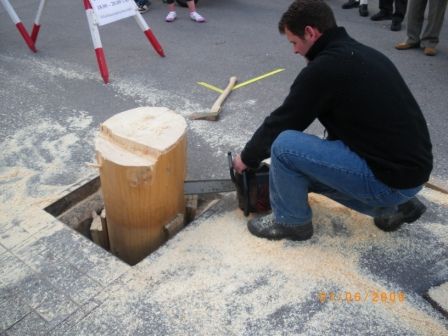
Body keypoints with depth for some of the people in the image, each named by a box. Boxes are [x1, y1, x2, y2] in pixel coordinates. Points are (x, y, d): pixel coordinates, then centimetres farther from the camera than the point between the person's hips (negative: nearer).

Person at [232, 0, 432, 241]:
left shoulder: (324, 67, -16)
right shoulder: (361, 54, 13)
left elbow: (281, 122, -6)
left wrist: (247, 158, 10)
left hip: (390, 179, -9)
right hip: (409, 167, 9)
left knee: (284, 145, -14)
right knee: (308, 168, 24)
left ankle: (291, 221, 9)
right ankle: (395, 205, 18)